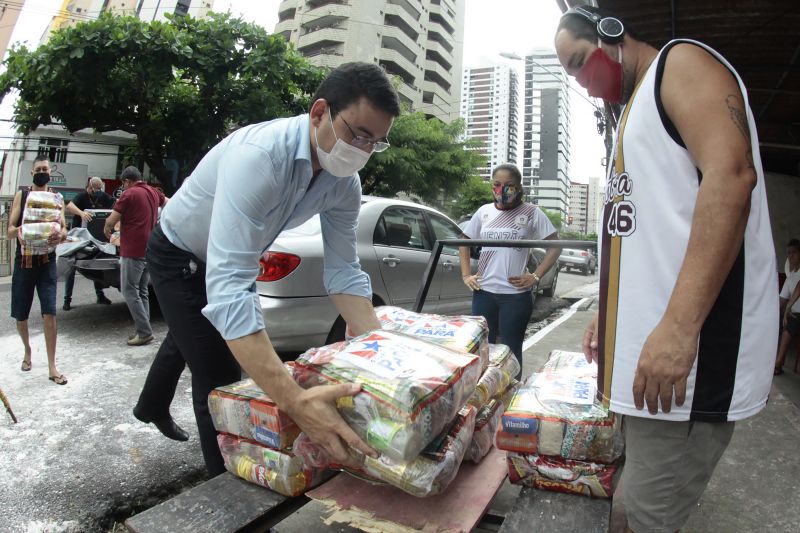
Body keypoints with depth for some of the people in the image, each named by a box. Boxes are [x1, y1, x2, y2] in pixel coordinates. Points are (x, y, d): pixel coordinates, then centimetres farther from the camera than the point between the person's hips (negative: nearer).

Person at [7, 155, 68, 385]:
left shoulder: (57, 198, 5)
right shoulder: (21, 196, 4)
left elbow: (64, 229, -2)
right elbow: (9, 230, -2)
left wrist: (59, 234, -26)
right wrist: (18, 231, -25)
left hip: (47, 262, -1)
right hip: (23, 262, 1)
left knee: (49, 314, -8)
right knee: (20, 315, 8)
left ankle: (52, 367, -2)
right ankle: (27, 351, 37)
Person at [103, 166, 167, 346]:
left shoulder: (129, 194, -9)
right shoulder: (154, 192, 11)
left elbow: (110, 221, -9)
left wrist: (106, 231, 12)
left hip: (133, 251, -7)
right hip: (149, 250, 7)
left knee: (130, 292, -2)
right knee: (142, 291, 13)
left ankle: (144, 331, -5)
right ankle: (143, 330, 15)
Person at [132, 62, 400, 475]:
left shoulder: (345, 182, -21)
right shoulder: (260, 155, -44)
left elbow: (343, 272, -16)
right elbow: (228, 287, -52)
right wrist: (295, 401, -60)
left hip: (231, 256, 7)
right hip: (179, 255, -7)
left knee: (187, 340, 31)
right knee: (222, 380, -11)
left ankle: (152, 407, 63)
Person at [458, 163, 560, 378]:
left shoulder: (531, 213, -3)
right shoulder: (484, 211, 7)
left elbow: (555, 245, -2)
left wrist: (536, 276, -9)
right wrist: (466, 275, 6)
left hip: (516, 294, -3)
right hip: (483, 291, 3)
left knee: (511, 351, 7)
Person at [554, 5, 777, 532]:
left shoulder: (681, 63, -1)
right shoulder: (637, 110, 25)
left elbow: (730, 173, -19)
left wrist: (678, 326, -27)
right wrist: (613, 312, 23)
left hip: (688, 349, -9)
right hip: (645, 342, 9)